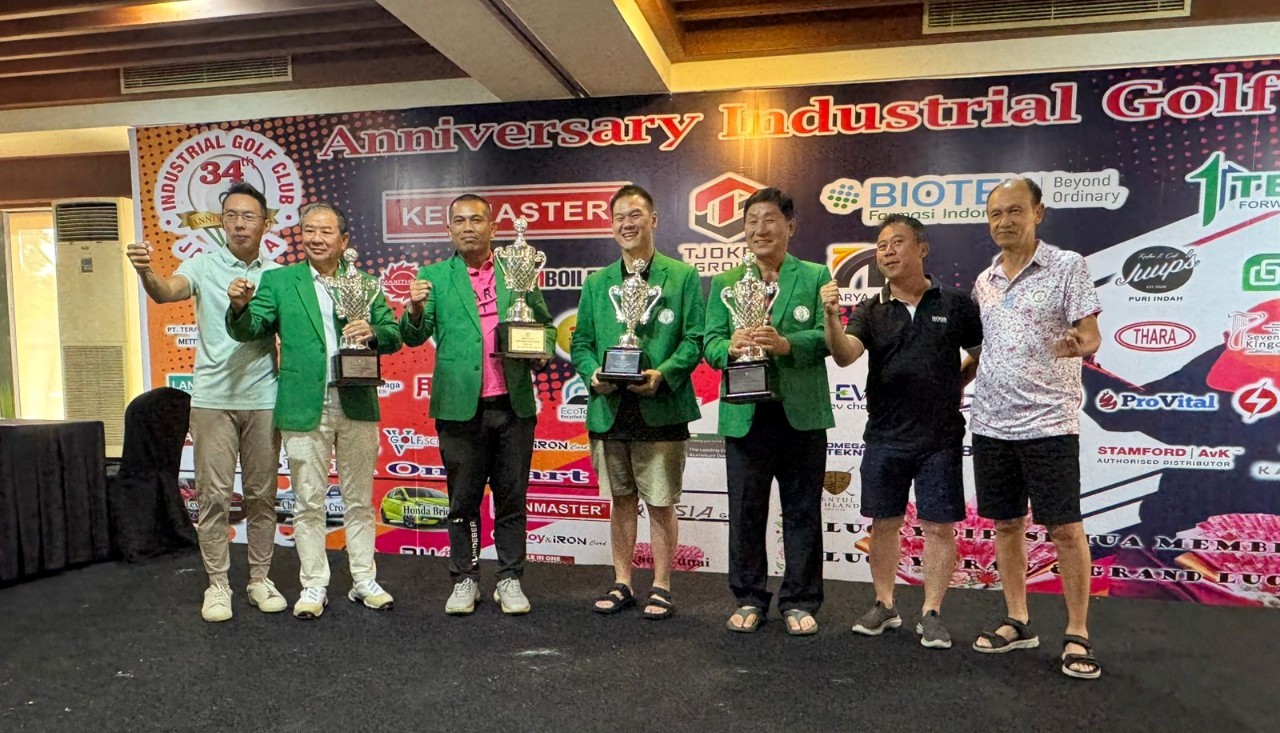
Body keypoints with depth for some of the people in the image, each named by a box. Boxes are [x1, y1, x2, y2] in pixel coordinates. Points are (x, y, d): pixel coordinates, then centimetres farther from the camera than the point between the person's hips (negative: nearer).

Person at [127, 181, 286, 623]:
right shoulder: (204, 265, 0)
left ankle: (260, 579, 21)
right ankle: (217, 584, 15)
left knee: (262, 494, 9)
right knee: (214, 494, 2)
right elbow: (168, 292, -19)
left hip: (263, 399, 2)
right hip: (213, 399, -2)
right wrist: (146, 273, -40)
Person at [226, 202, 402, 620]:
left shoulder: (365, 283, 9)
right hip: (305, 408, -1)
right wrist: (239, 306, -26)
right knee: (308, 503, 6)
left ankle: (364, 581, 23)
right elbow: (248, 330, -4)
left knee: (359, 500, 11)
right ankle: (313, 586, 19)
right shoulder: (278, 281, 5)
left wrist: (373, 332, -15)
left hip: (357, 405, 2)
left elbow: (393, 337, 7)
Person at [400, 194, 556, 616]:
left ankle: (510, 580, 19)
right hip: (461, 405, -1)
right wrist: (416, 311, -24)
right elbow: (414, 337, -2)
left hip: (514, 404, 1)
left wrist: (542, 353, -5)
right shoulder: (434, 277, 5)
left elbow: (544, 323, 16)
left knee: (512, 497, 8)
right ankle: (464, 580, 21)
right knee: (463, 499, 8)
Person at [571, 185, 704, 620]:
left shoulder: (683, 277, 2)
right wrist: (592, 374, -8)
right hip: (609, 410, 4)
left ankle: (661, 588, 18)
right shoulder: (597, 283, 13)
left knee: (660, 503, 4)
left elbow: (695, 340, -3)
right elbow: (581, 343, 12)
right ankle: (622, 584, 26)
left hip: (660, 409, -3)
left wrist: (663, 374, -18)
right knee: (621, 501, 14)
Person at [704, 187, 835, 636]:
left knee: (802, 512, 7)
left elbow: (826, 337, -6)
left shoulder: (815, 277, 5)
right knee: (745, 512, 9)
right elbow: (710, 342, 2)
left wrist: (785, 343, -24)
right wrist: (730, 347, -20)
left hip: (802, 413, -1)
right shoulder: (724, 282, 11)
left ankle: (800, 602, 21)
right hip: (745, 414, 2)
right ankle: (749, 599, 24)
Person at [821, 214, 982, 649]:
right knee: (883, 522, 10)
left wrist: (959, 384, 3)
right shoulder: (870, 312, 2)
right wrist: (832, 316, -30)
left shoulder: (955, 303, 0)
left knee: (939, 526, 3)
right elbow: (845, 356, -15)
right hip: (885, 437, 2)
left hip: (940, 437, -1)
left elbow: (983, 355, 10)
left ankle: (931, 614, 16)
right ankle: (884, 606, 24)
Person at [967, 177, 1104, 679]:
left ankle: (1077, 634, 13)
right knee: (1006, 524, 12)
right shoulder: (984, 281, 11)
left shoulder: (1068, 266, -4)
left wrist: (1076, 345, -30)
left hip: (1049, 421, -5)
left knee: (1064, 528, 0)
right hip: (991, 422, 5)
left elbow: (1091, 337, -9)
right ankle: (1017, 623, 25)